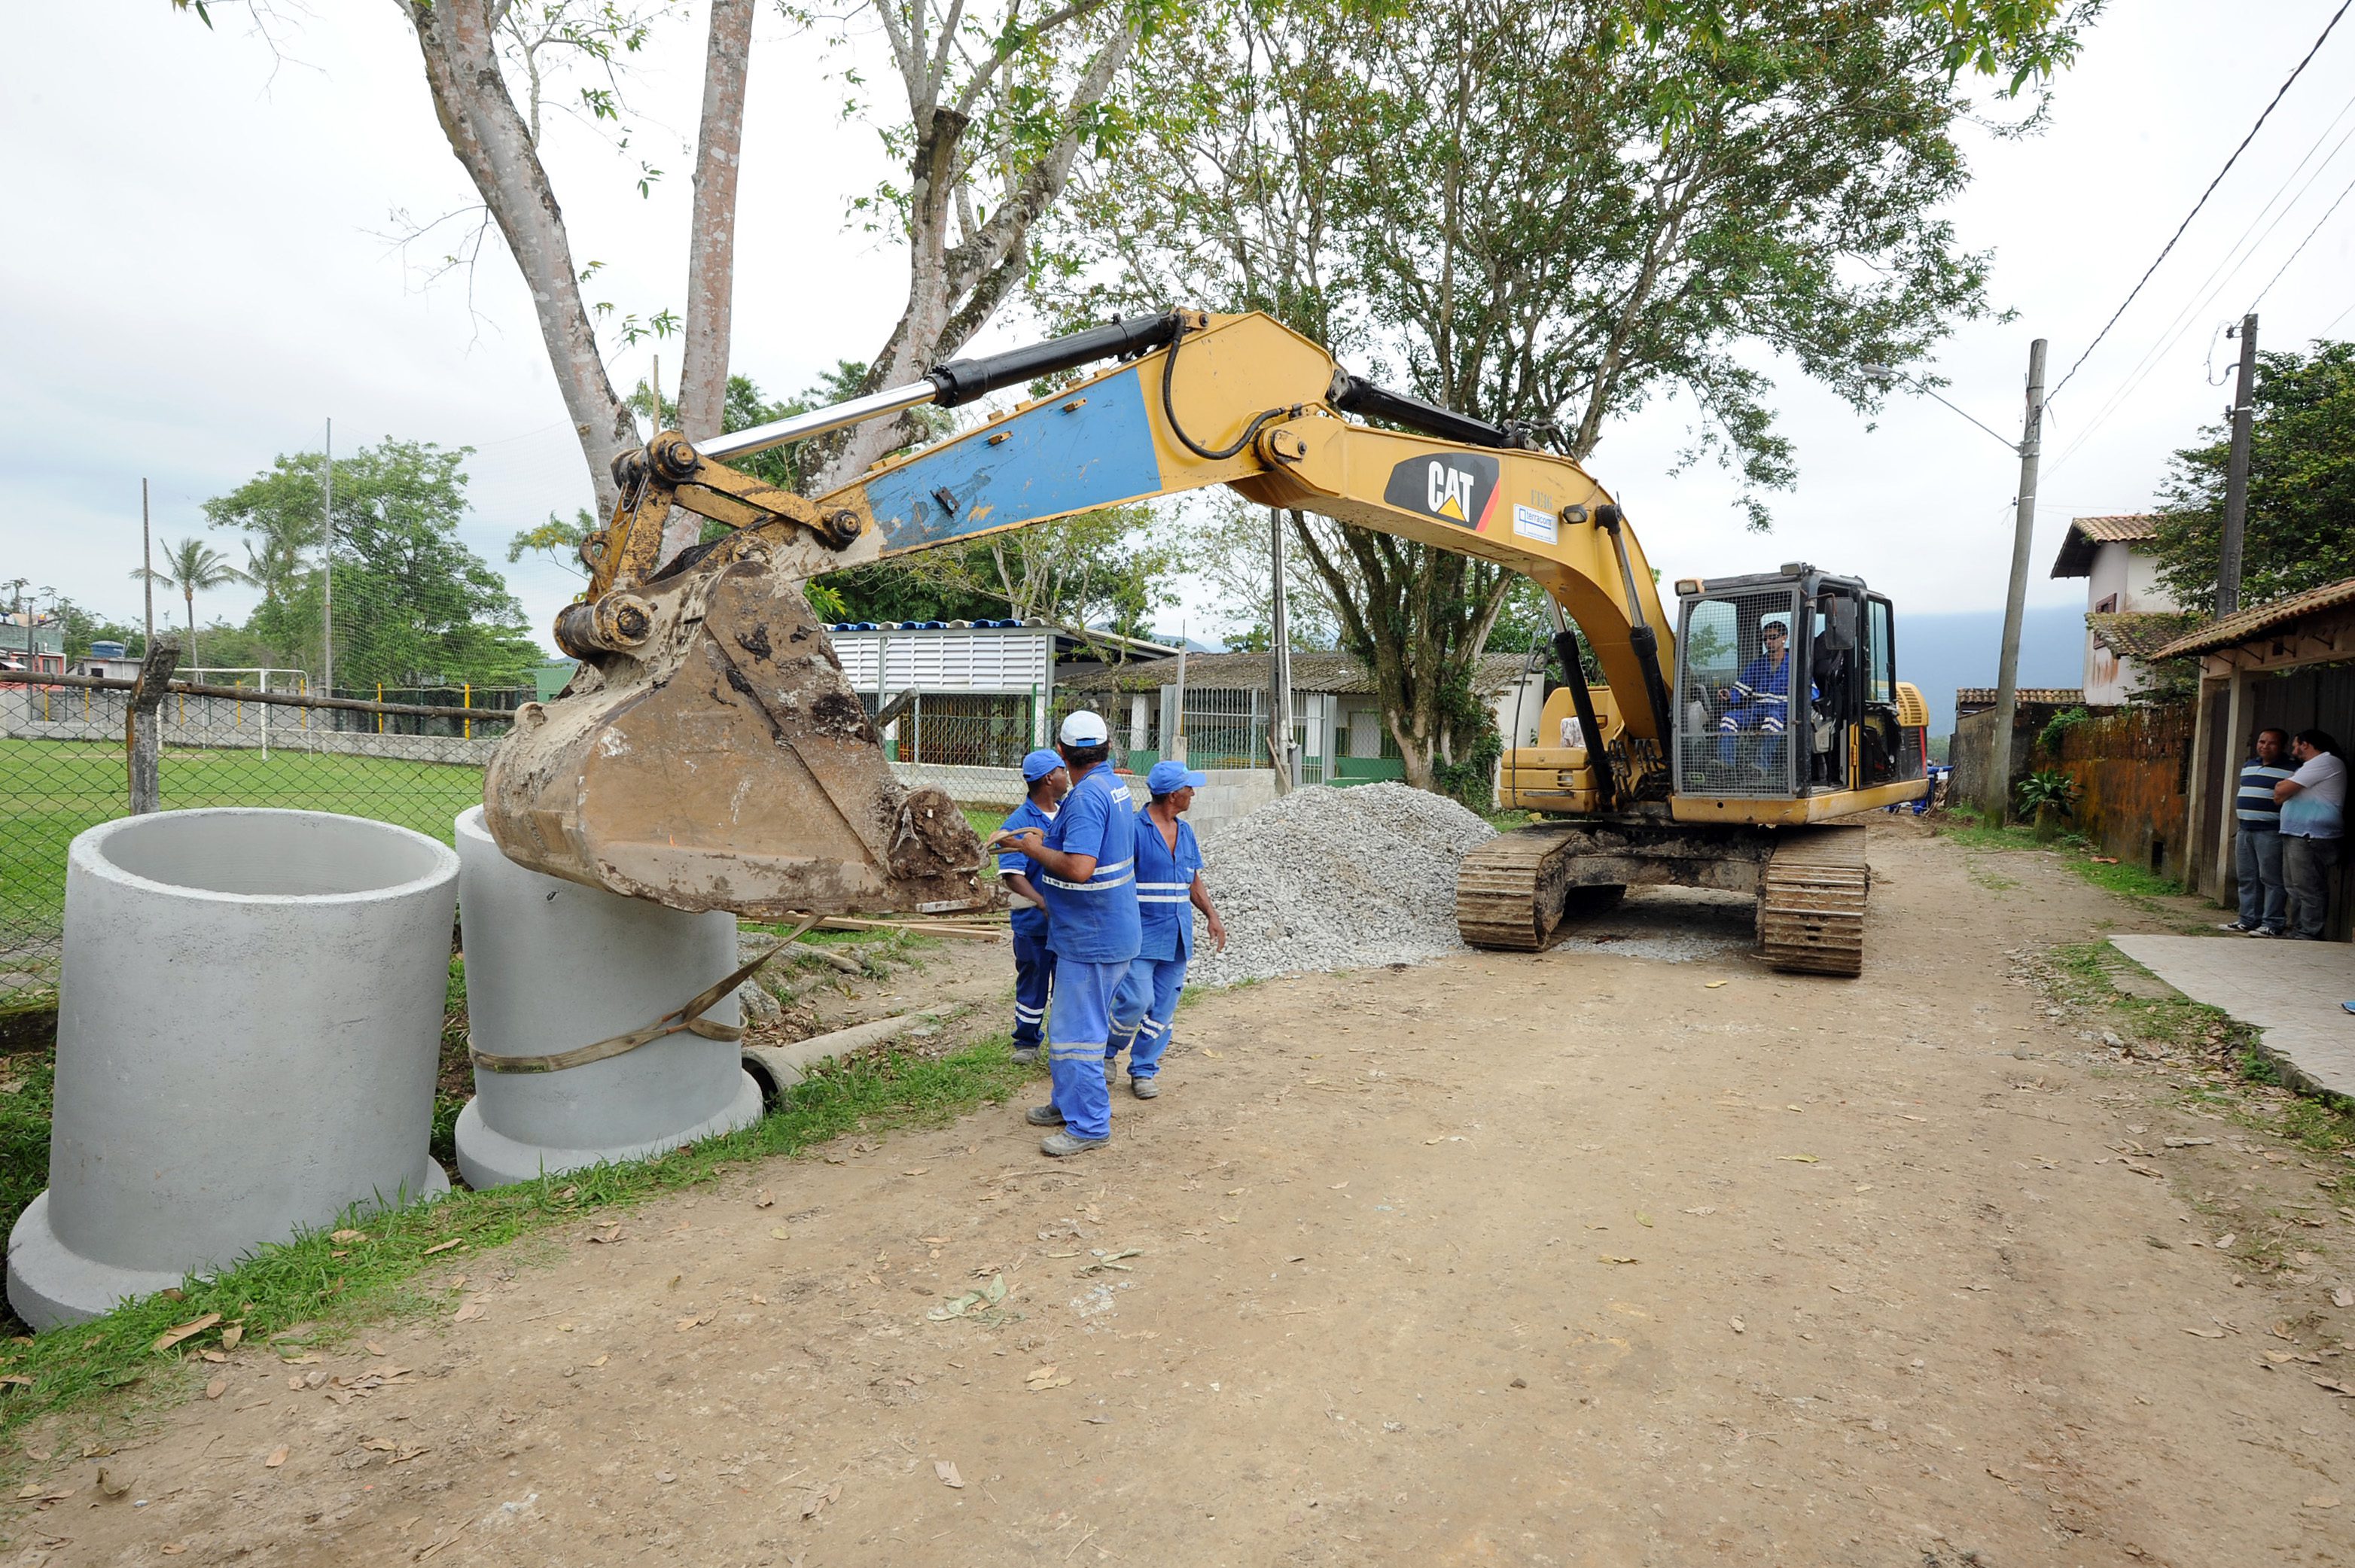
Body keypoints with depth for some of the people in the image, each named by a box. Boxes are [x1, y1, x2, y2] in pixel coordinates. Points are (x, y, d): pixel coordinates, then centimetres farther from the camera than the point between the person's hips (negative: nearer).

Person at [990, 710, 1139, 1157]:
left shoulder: (1087, 796, -23)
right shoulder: (1112, 785, 9)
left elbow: (1079, 867, -31)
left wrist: (1033, 848, -17)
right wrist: (1047, 840, 14)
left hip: (1092, 936, -11)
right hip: (1097, 930, 11)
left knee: (1076, 1029, -2)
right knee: (1067, 1019, 22)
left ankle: (1090, 1125, 8)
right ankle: (1067, 1102, 36)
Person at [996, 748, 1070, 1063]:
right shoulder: (1017, 824, -14)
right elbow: (1012, 875, -22)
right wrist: (1042, 901, -36)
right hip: (1034, 921, -4)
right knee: (1032, 984, 11)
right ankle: (1027, 1043, 29)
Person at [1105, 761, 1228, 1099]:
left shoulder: (1185, 831, 12)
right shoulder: (1134, 829, -12)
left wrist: (1213, 916, 9)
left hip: (1177, 937, 7)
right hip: (1141, 935, -7)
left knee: (1164, 1008, 8)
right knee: (1136, 1000, -10)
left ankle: (1144, 1069, 21)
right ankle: (1107, 1051, 17)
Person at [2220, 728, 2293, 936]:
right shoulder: (2248, 765, 17)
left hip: (2271, 832, -8)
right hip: (2245, 830, 8)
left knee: (2271, 879, -5)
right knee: (2247, 878, 11)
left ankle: (2273, 924, -1)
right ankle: (2248, 920, 17)